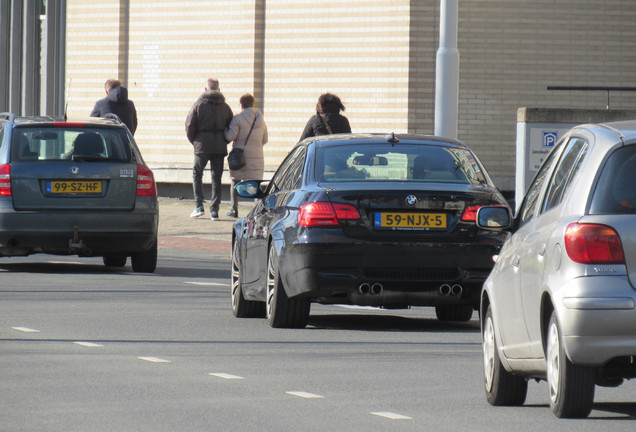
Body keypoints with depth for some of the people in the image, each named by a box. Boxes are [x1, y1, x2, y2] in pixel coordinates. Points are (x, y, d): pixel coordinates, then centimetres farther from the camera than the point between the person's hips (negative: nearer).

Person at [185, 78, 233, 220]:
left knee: (197, 174, 13)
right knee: (216, 178, 7)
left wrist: (194, 141, 9)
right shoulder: (225, 107, 6)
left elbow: (189, 125, -5)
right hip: (220, 147, 2)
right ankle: (214, 210, 3)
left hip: (202, 146, -2)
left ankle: (199, 206, 3)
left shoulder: (199, 104, -2)